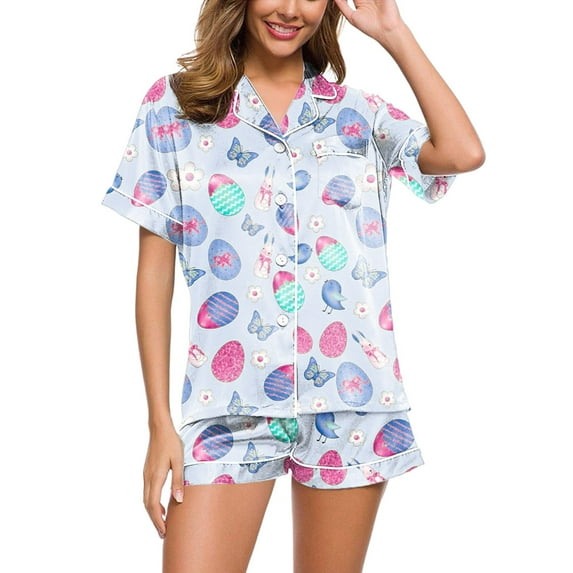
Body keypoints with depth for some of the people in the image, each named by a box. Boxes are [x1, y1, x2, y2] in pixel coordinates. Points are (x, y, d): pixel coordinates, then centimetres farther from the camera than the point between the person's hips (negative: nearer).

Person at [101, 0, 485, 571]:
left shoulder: (357, 112, 9)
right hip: (232, 401, -1)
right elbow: (155, 270, 2)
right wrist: (160, 422, -2)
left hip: (352, 395, 2)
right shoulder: (175, 103, 5)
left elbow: (462, 153, -10)